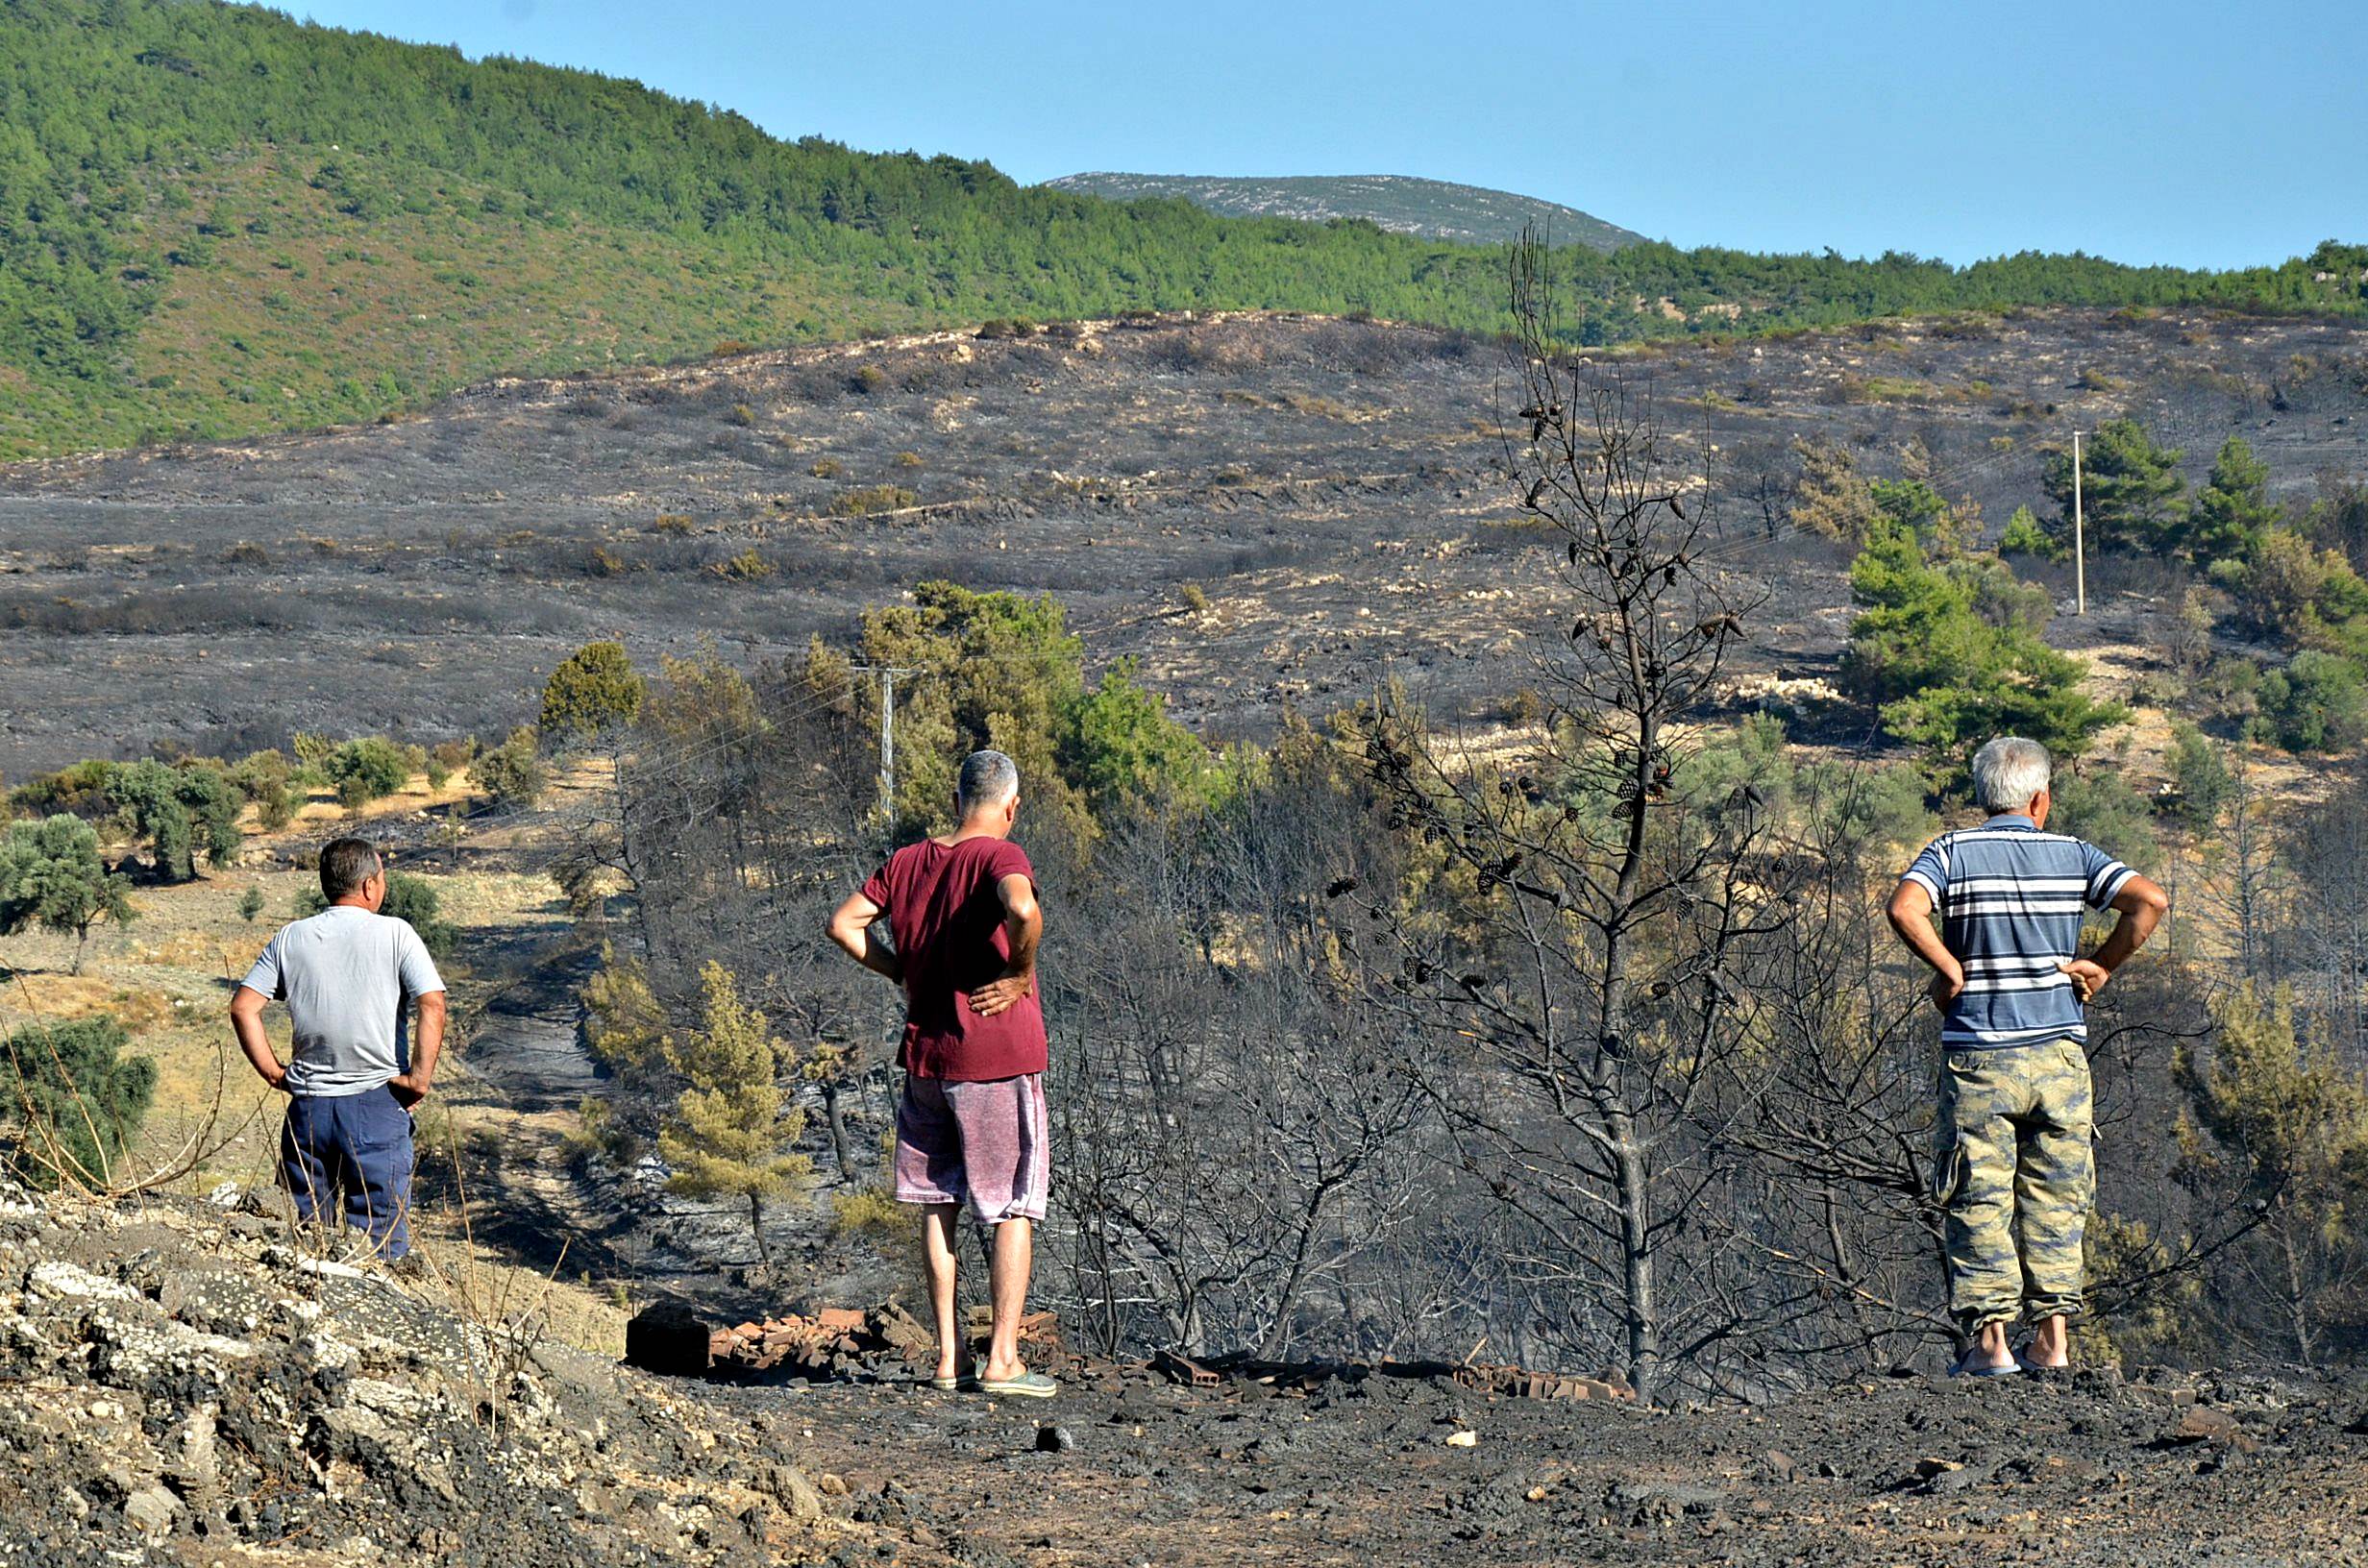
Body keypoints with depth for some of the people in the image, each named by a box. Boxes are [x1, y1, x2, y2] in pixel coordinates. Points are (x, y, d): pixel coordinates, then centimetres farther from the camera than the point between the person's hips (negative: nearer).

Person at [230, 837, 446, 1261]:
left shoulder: (291, 938, 7)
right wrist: (419, 1079, -10)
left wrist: (273, 1072, 7)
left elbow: (242, 1007, 2)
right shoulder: (394, 933, -3)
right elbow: (432, 1004, -14)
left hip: (308, 1104, 3)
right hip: (377, 1102, -3)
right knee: (380, 1242, 1)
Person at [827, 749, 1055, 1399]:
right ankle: (1002, 1359, 0)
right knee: (1015, 1209, 2)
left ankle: (949, 1355, 15)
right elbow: (1023, 912, -33)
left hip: (925, 1053, 6)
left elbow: (843, 924, 6)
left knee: (936, 1204, 14)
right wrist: (1021, 975, -17)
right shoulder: (999, 857, -12)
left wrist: (906, 975, 9)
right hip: (998, 1057, -6)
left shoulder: (907, 862, 6)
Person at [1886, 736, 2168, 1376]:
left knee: (1978, 1200, 2)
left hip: (1978, 1055, -2)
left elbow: (1904, 909, -19)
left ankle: (1989, 1340, -2)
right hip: (2060, 1051, 2)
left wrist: (1952, 971, -8)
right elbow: (2150, 901, -7)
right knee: (2054, 1197, 9)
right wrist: (2102, 966, 1)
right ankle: (2053, 1336, 6)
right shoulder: (2073, 855, 5)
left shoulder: (1952, 852, 0)